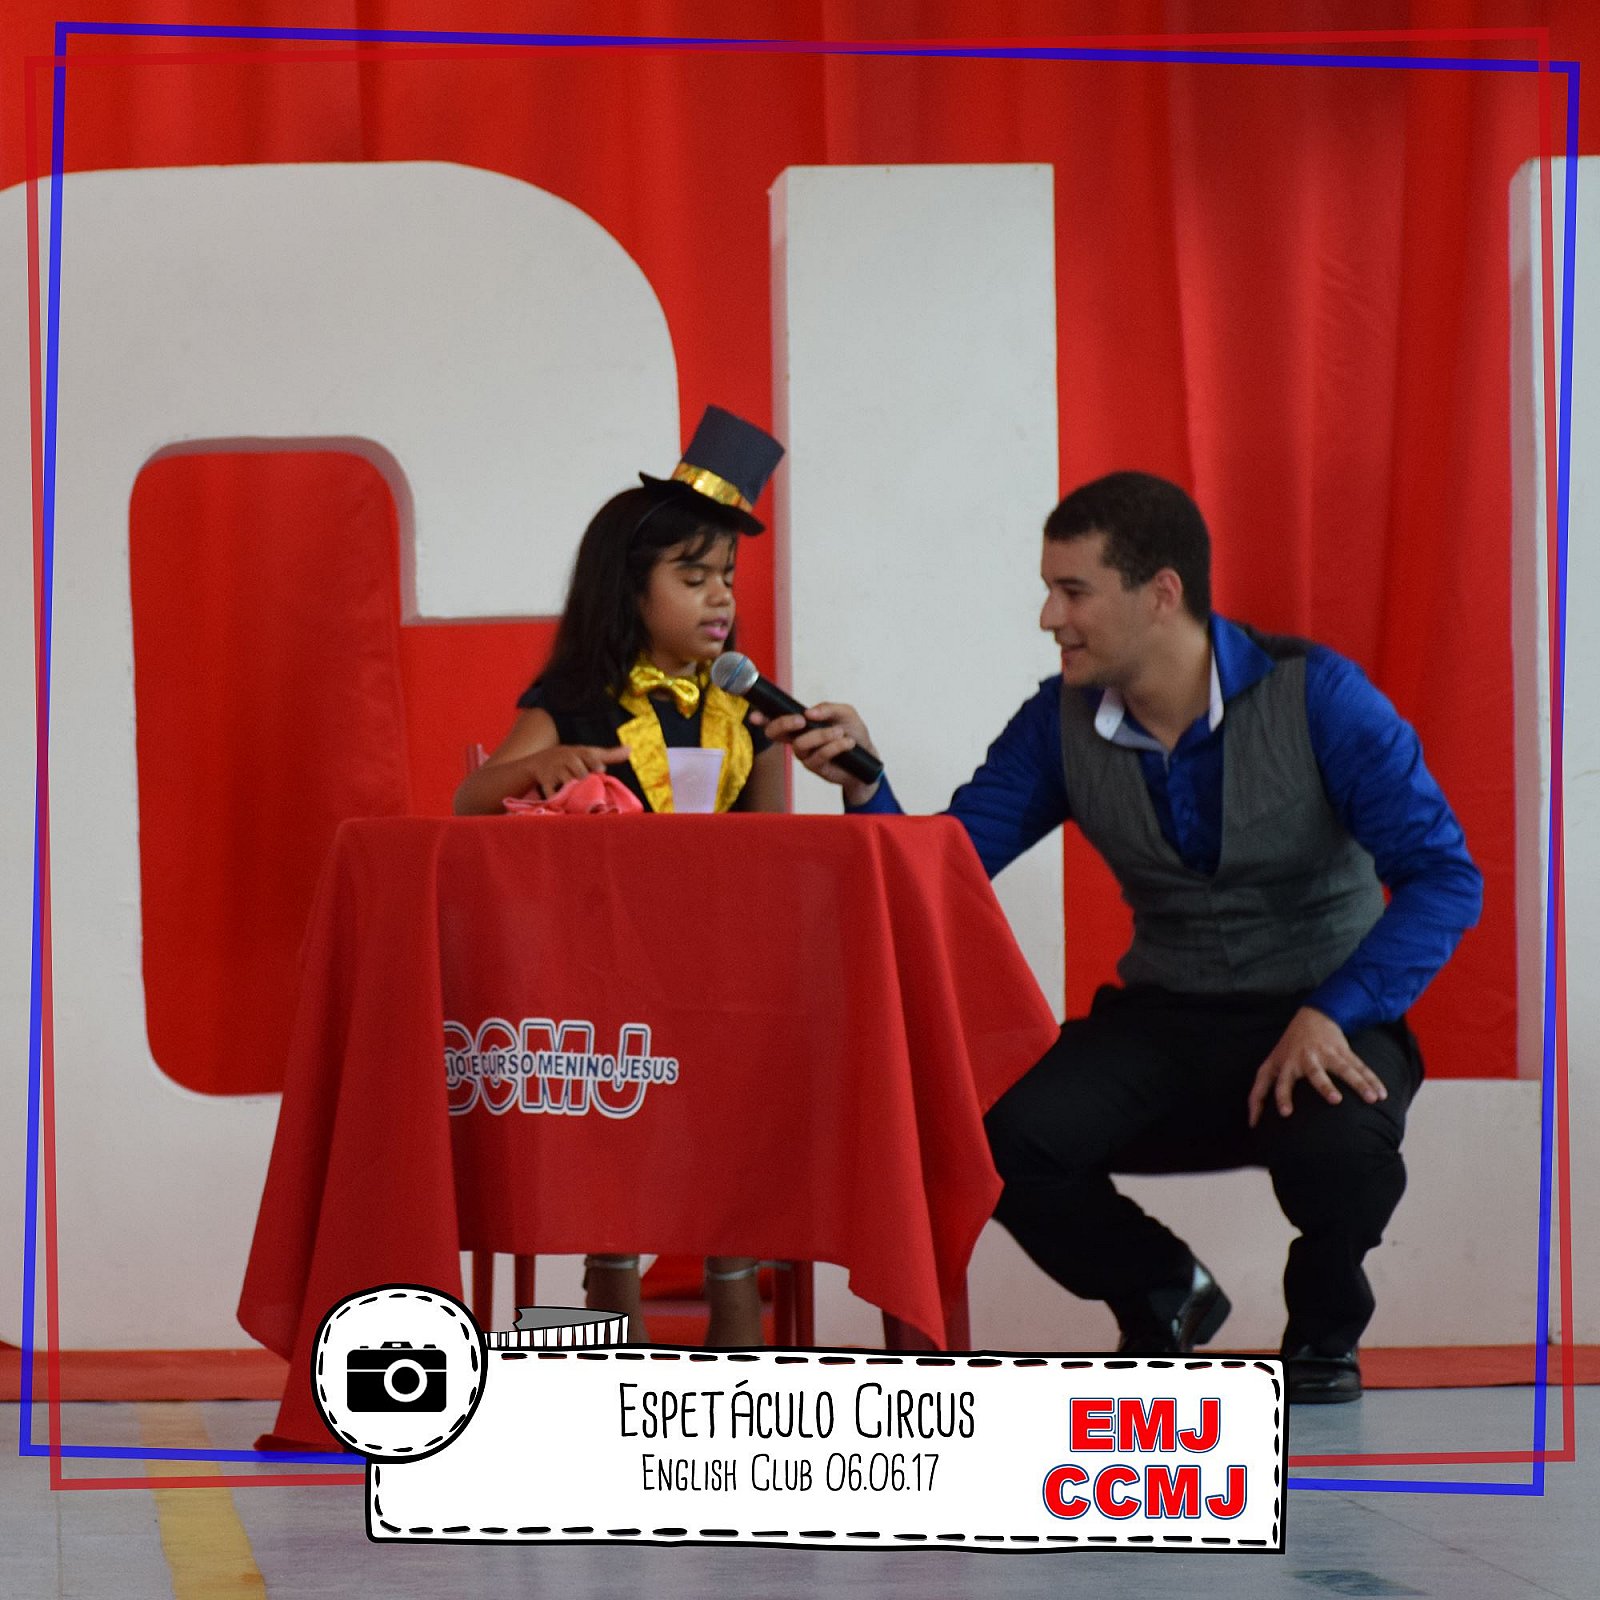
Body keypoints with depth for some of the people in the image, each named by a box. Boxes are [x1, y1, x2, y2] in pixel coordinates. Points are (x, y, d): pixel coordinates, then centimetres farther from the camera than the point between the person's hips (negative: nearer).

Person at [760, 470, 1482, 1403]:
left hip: (1322, 1020, -4)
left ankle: (1326, 1324, 0)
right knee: (1001, 1142, -24)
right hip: (1163, 1022, 4)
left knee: (1338, 1143, -38)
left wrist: (1330, 1016, -27)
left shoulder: (1315, 697, -14)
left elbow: (1444, 876, -17)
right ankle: (1161, 1296, 10)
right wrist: (867, 786, -19)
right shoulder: (1064, 723, 0)